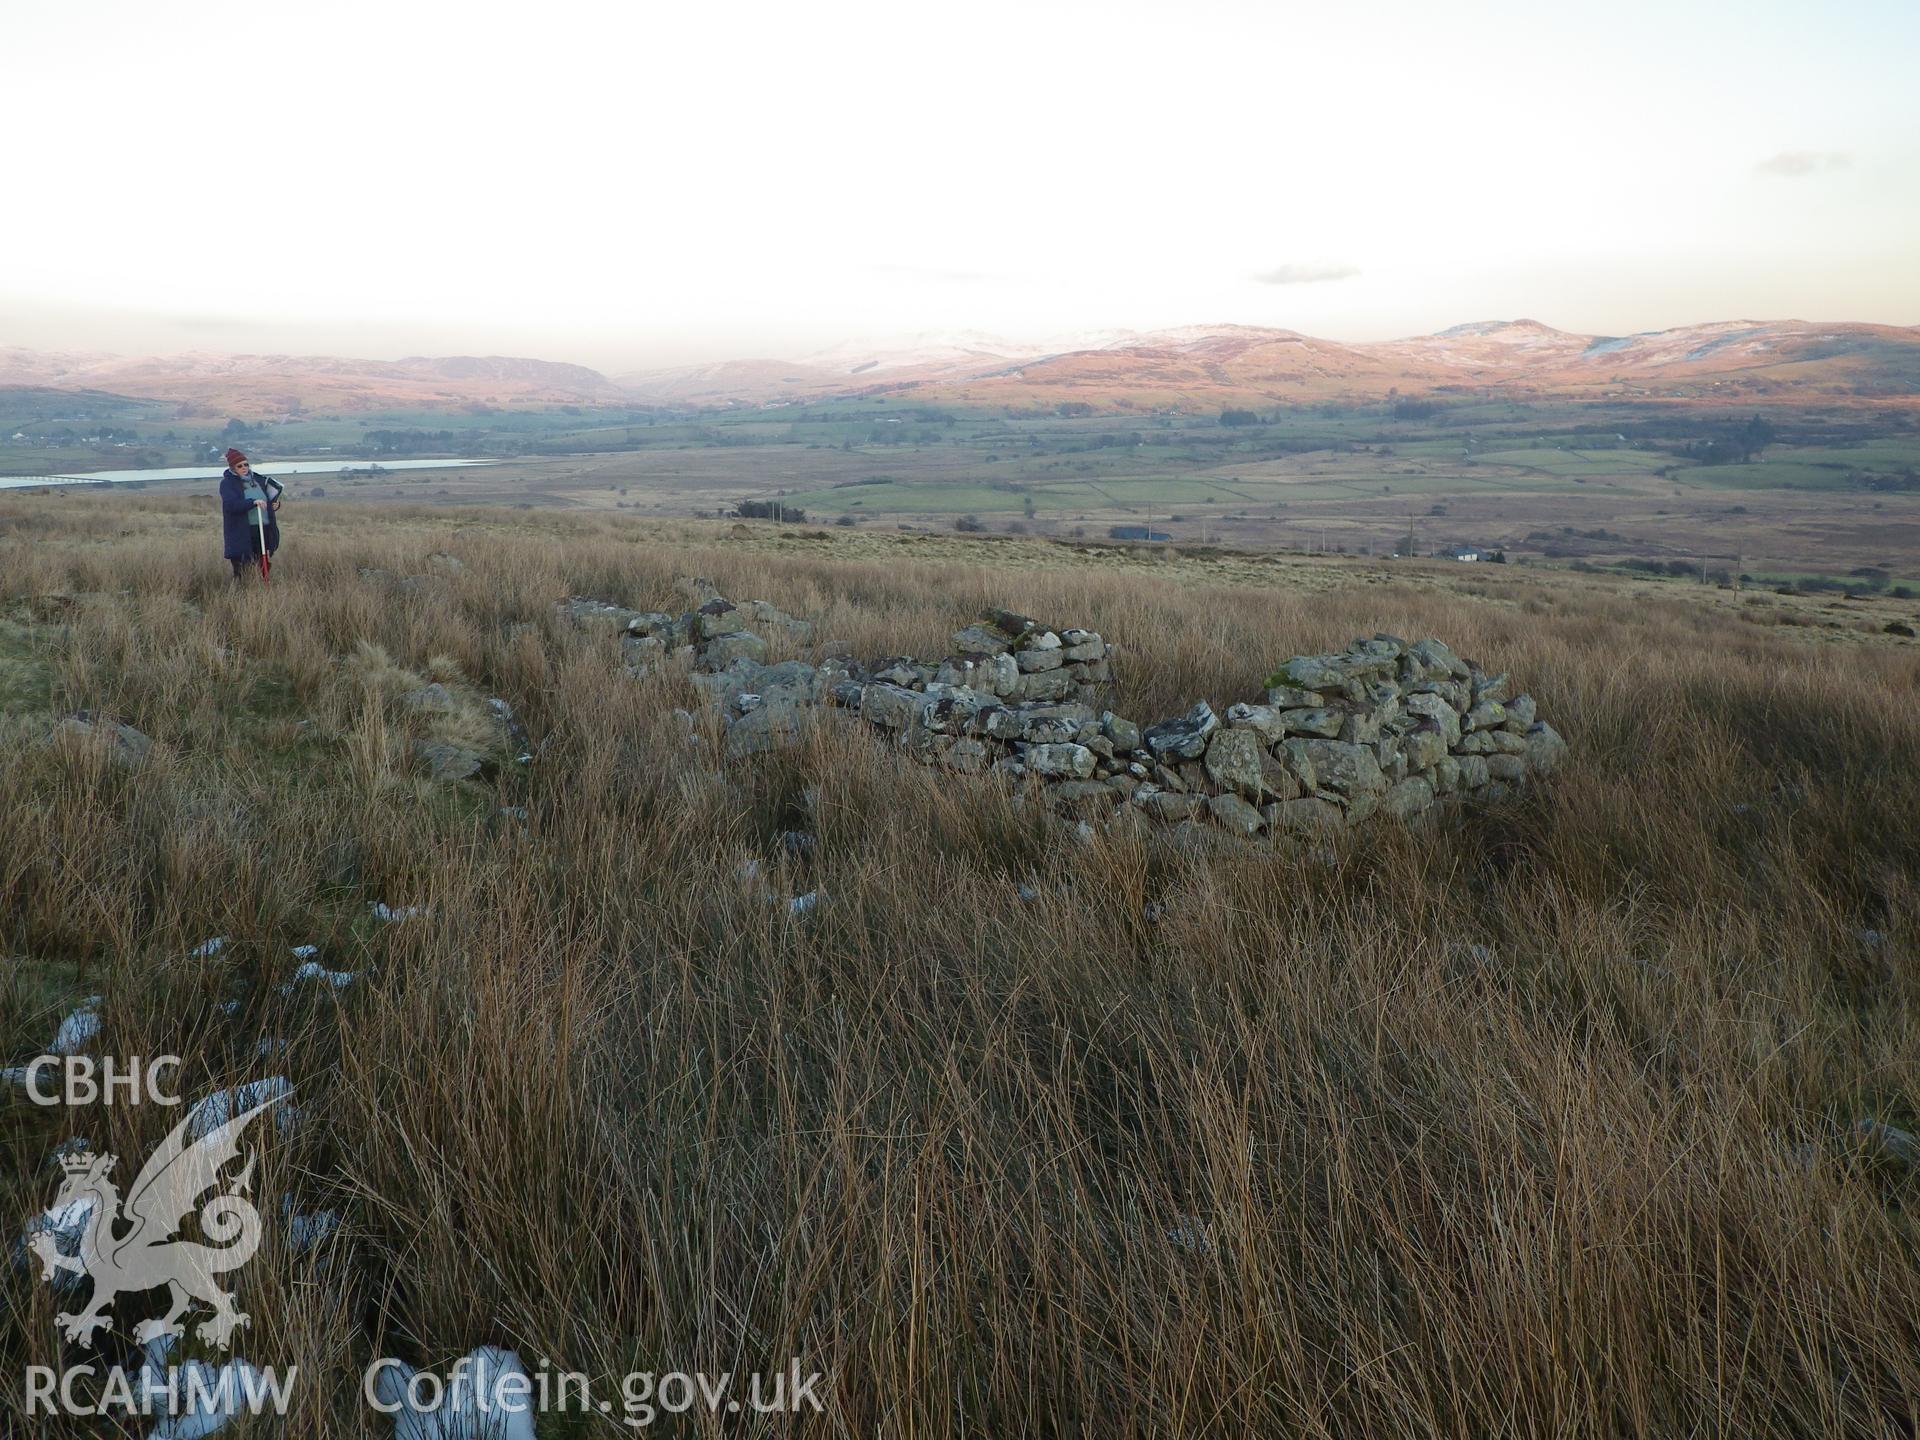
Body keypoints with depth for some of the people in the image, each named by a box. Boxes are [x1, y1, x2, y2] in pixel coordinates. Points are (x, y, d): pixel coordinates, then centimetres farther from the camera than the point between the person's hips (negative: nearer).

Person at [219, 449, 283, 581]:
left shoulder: (257, 479, 13)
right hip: (242, 534, -5)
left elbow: (269, 498, 25)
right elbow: (231, 504, -19)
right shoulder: (227, 483, -3)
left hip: (264, 529, 5)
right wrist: (253, 502, -29)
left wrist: (275, 504, 2)